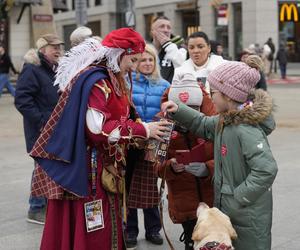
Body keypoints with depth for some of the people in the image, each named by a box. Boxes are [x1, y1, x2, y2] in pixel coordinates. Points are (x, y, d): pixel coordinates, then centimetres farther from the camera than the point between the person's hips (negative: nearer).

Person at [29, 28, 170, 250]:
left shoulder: (111, 79, 15)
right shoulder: (95, 80, -18)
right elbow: (98, 128, -25)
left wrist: (144, 131, 4)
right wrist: (142, 130, -20)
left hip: (104, 169, 10)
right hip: (90, 171, -10)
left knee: (105, 229, 14)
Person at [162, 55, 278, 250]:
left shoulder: (246, 130, -25)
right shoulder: (227, 120, 3)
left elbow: (266, 170, -30)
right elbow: (204, 125, 21)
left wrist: (237, 199, -23)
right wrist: (179, 111, 8)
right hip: (228, 210, 9)